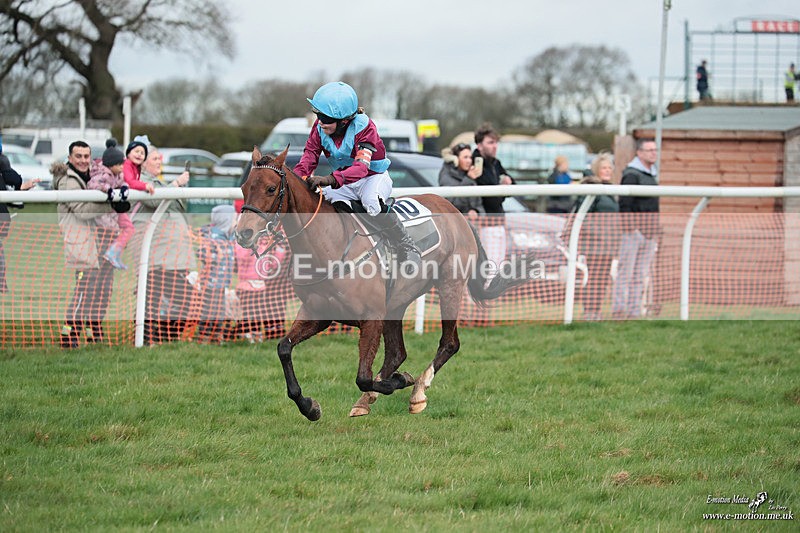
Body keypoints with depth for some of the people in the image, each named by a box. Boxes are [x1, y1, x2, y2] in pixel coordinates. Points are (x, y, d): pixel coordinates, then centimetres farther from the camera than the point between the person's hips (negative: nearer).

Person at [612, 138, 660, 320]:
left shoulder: (652, 174, 18)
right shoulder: (632, 174, -9)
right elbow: (624, 205, -14)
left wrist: (656, 231, 20)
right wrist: (629, 228, -19)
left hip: (649, 234, 9)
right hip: (634, 230, -9)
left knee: (641, 275, 8)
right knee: (626, 272, -8)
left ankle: (634, 311, 10)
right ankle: (619, 311, -8)